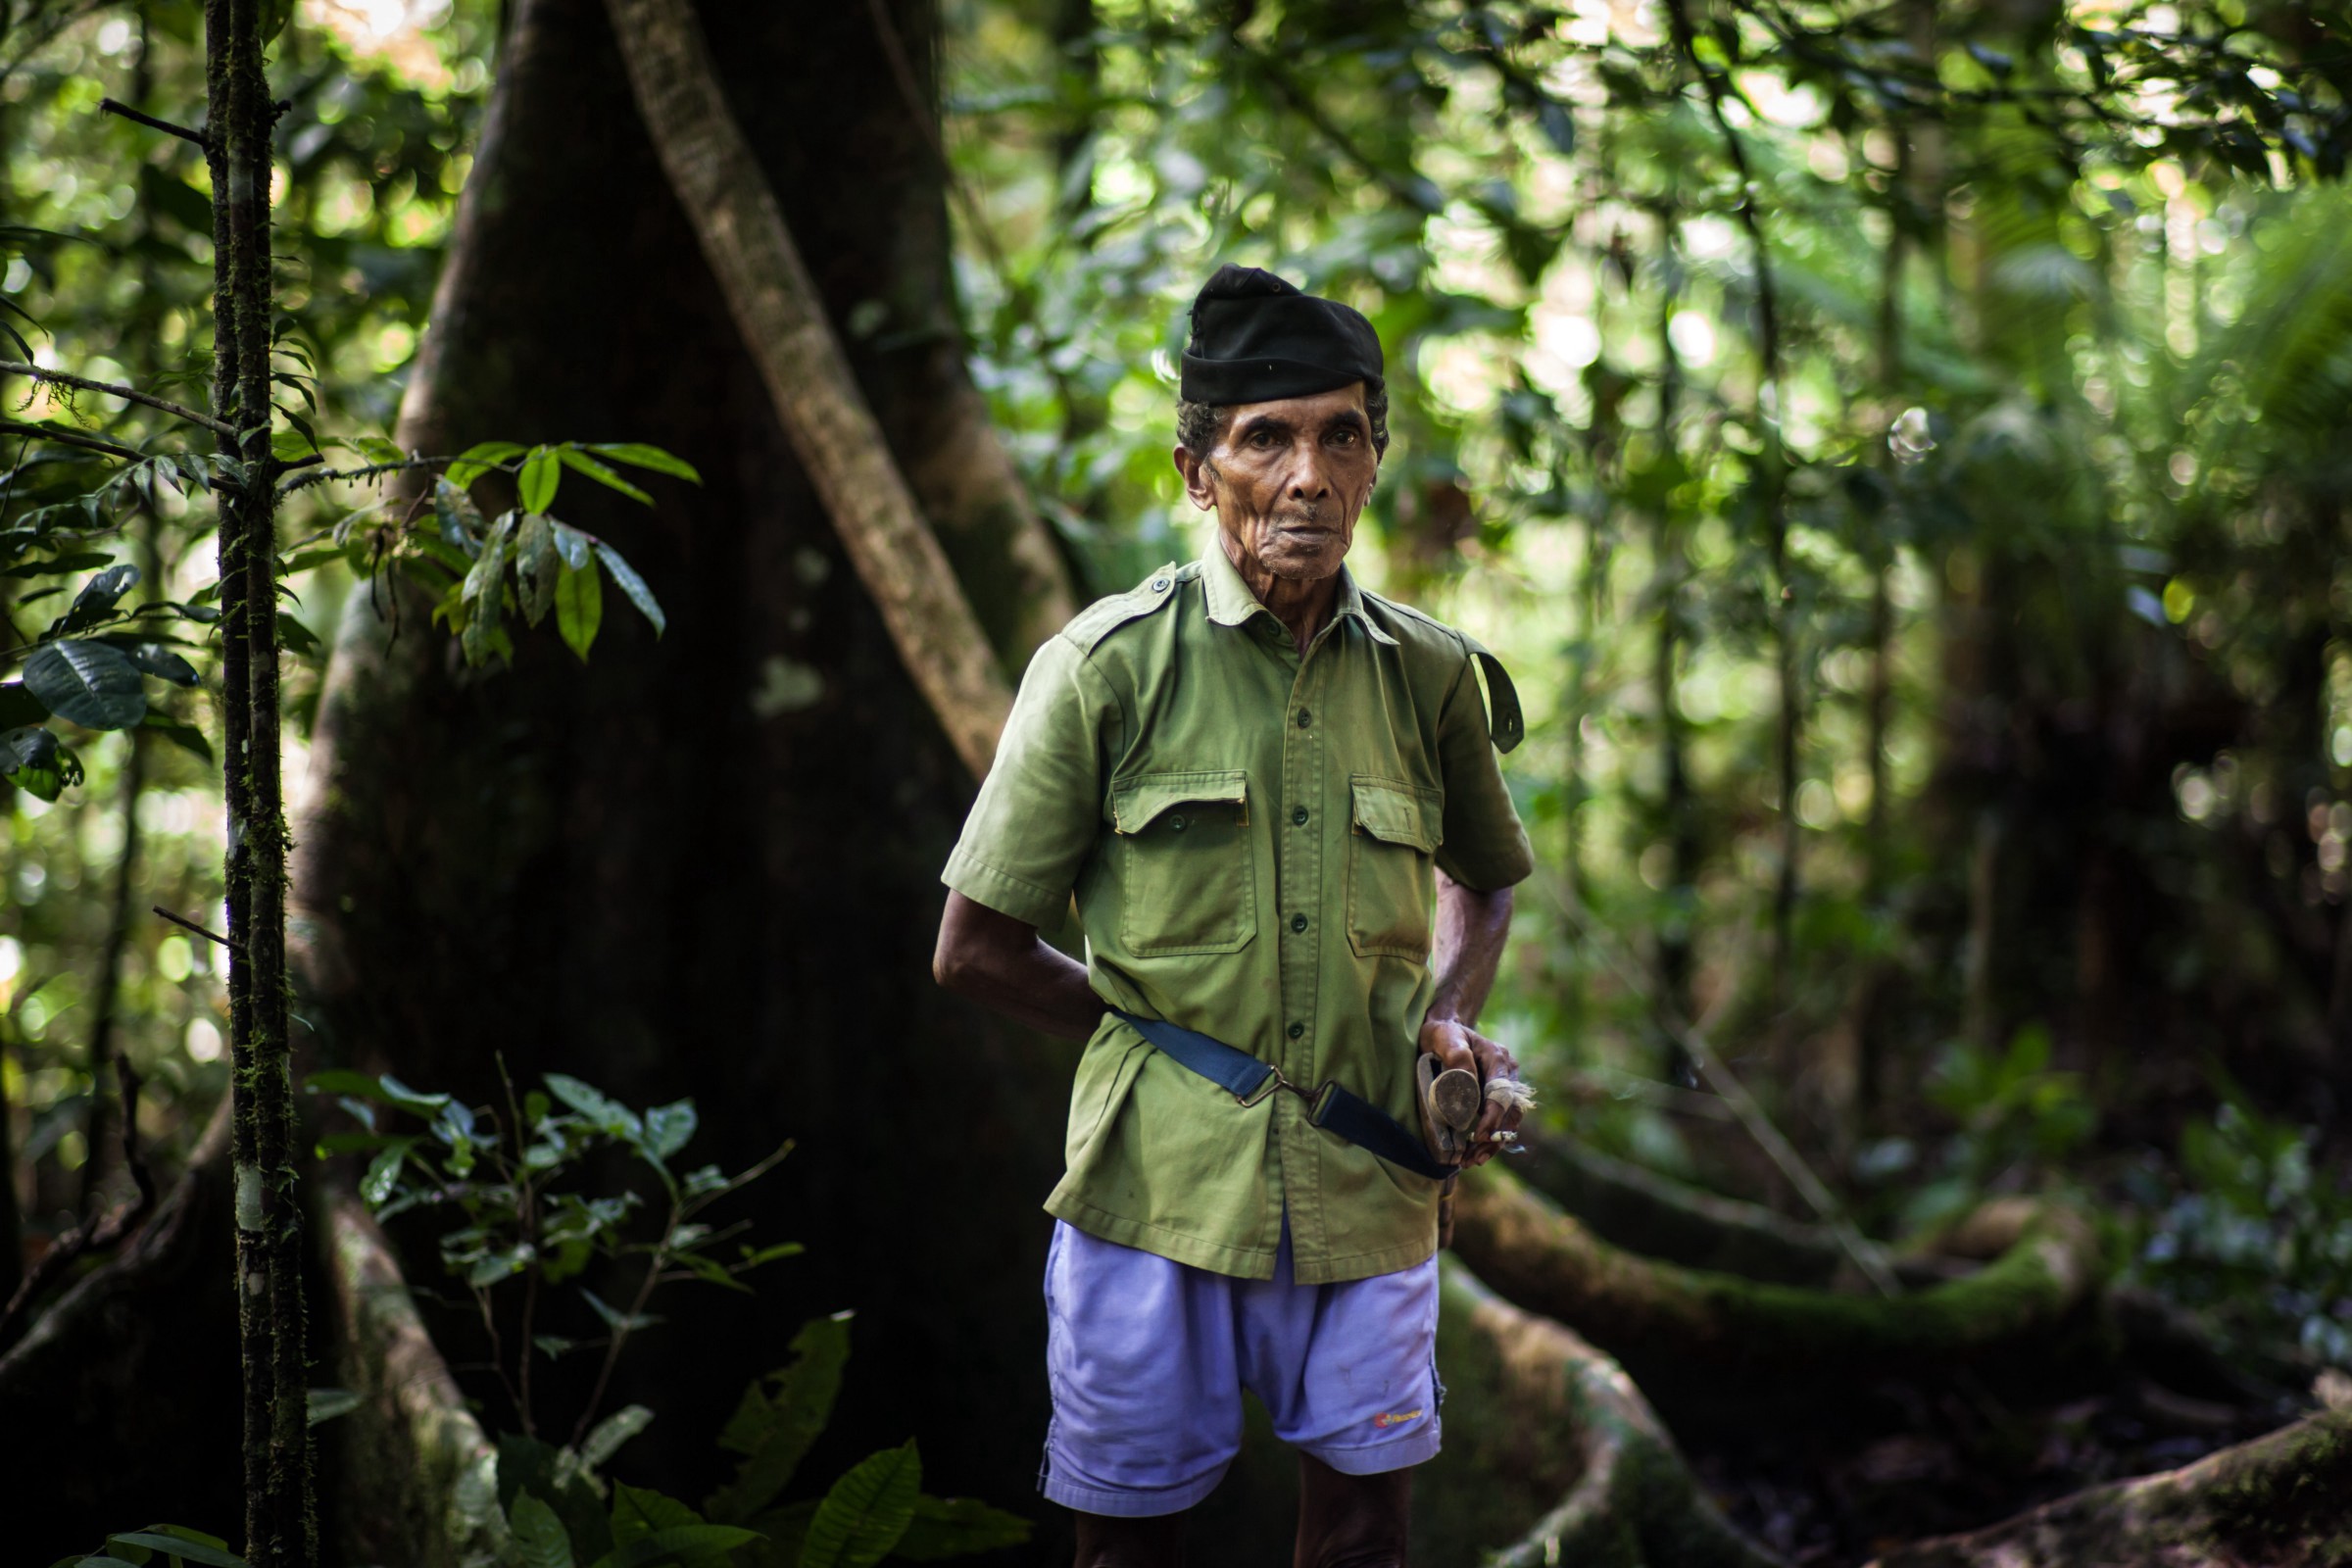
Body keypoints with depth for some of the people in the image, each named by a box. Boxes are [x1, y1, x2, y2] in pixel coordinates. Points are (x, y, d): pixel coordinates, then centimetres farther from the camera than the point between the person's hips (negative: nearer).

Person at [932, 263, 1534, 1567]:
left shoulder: (1430, 675, 4)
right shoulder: (1109, 667, -5)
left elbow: (1484, 877, 25)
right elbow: (975, 953, -1)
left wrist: (1447, 1019, 5)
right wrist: (1171, 1035, -3)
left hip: (1368, 1193, 3)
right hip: (1156, 1190, -2)